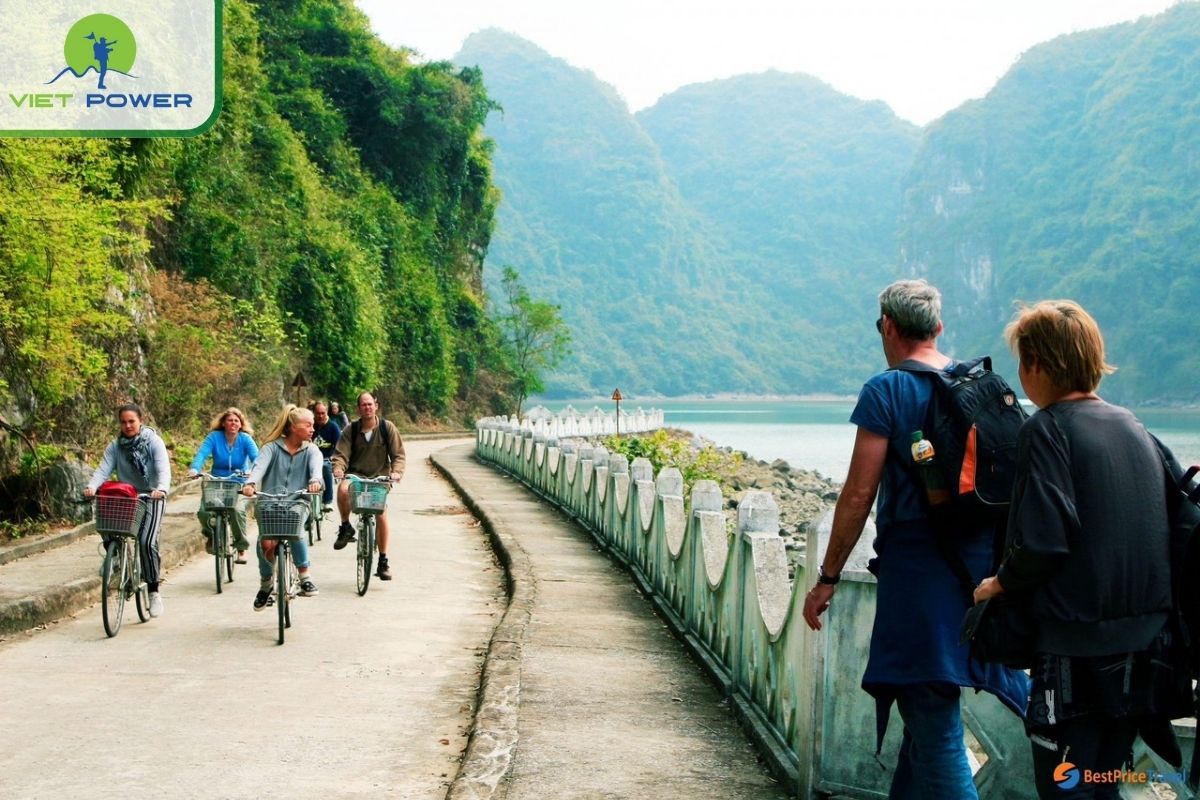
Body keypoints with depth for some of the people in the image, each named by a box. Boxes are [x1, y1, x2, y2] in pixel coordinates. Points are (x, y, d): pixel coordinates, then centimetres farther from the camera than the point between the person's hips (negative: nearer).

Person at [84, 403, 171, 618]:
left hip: (150, 498, -4)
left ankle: (154, 592, -9)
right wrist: (91, 486, -31)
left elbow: (163, 469, -20)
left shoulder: (154, 442, -7)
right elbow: (103, 469, -9)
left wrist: (161, 489, -41)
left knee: (146, 542, -20)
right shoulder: (115, 446, 4)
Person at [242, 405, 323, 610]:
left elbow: (316, 466, -12)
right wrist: (251, 483, -34)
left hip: (297, 502, 0)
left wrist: (315, 481, -36)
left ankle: (305, 575, -20)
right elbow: (260, 465, -12)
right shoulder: (272, 447, 5)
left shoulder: (311, 451, 9)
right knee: (266, 543, -21)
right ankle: (266, 583, 9)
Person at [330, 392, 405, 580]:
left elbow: (398, 454, 0)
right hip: (356, 474, 0)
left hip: (379, 477, 0)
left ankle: (383, 561, 1)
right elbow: (341, 454, -6)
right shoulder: (351, 430, 1)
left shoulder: (387, 428, 0)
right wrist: (338, 468, -27)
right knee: (343, 489, -35)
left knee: (381, 514, -15)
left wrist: (397, 471, -19)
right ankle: (346, 528, -10)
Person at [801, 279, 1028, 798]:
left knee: (934, 722, -2)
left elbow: (859, 494, -12)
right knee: (931, 705, 20)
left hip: (917, 563, -6)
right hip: (985, 560, 7)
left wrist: (828, 578, -4)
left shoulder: (886, 391, -9)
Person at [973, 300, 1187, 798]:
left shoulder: (1047, 429, -12)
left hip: (1078, 644, -7)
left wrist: (1001, 583, -3)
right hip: (1145, 641, 8)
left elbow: (1043, 542, -21)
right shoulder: (1133, 427, 10)